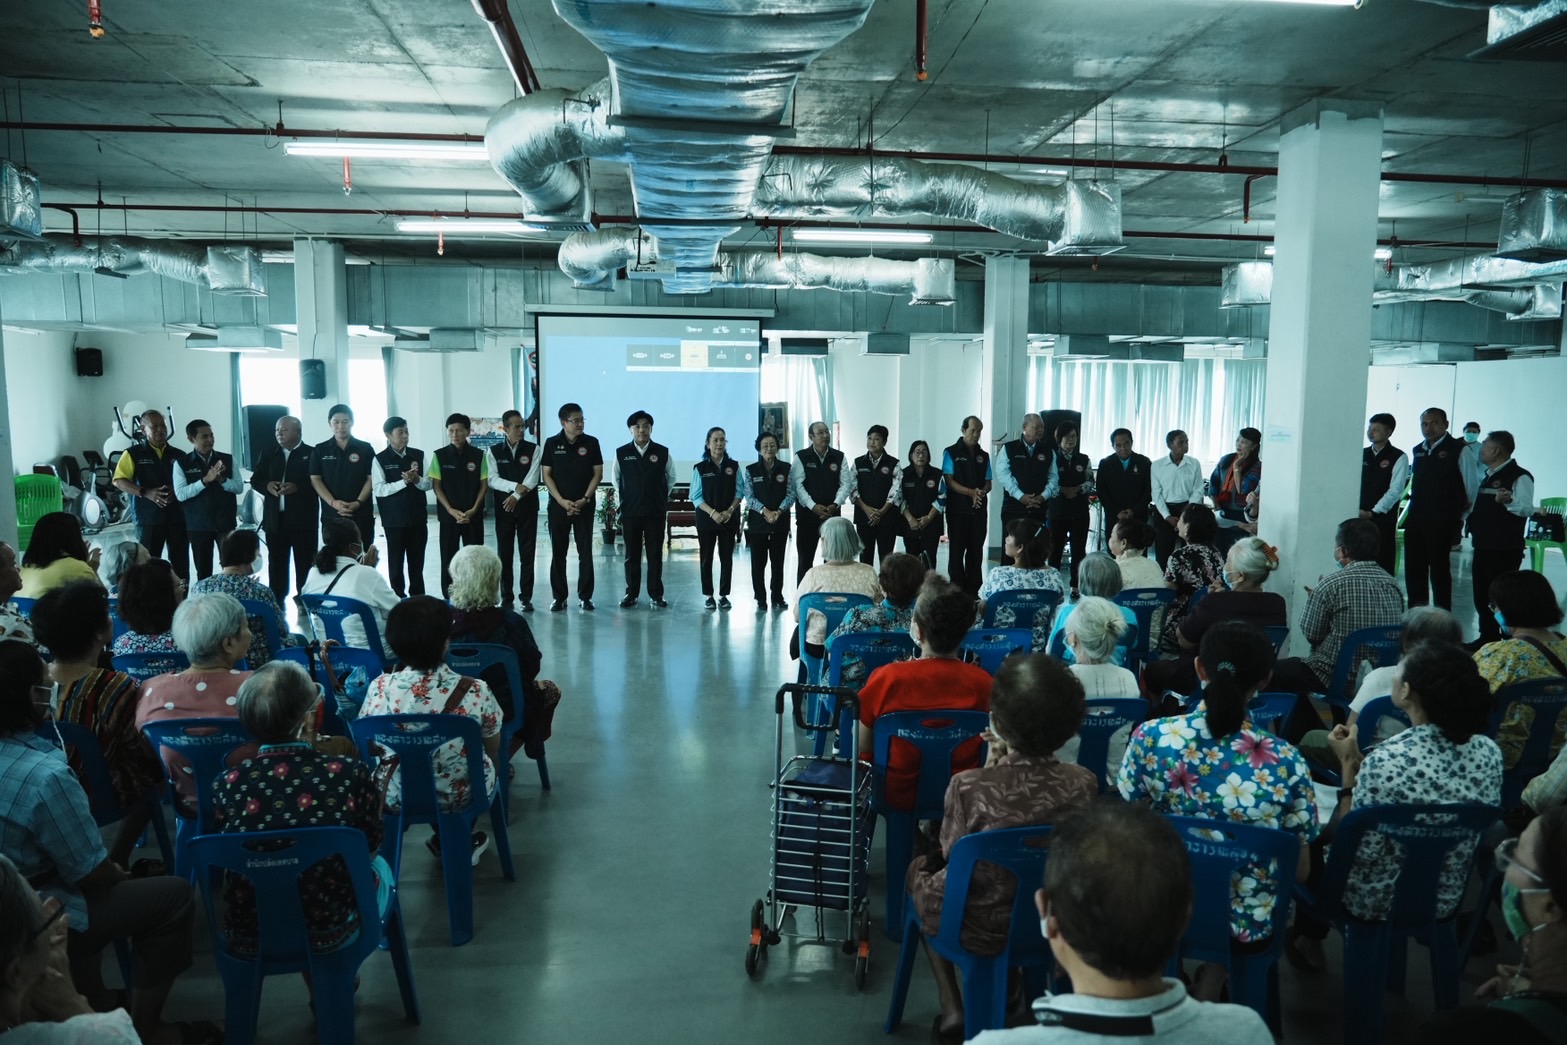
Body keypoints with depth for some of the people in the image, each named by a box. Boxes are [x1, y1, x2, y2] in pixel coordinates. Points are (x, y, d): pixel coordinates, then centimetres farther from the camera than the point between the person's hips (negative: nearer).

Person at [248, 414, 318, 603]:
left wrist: (297, 487, -21)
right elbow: (255, 480, 12)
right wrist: (268, 486, -9)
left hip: (303, 519, -4)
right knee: (276, 565, 9)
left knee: (305, 566, 2)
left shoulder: (311, 453, -2)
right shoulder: (268, 453, 14)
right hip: (275, 519, 4)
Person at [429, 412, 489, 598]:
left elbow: (484, 484, 2)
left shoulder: (479, 455, 0)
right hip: (448, 515, 0)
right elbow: (436, 486, -1)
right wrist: (451, 511, -11)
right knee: (448, 557, 3)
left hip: (474, 515, 0)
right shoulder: (439, 455, -1)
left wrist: (473, 510, -9)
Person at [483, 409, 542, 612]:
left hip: (527, 508, -1)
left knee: (527, 554, 1)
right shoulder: (494, 451, 3)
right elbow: (492, 479, -6)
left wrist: (517, 496, -17)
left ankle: (525, 597, 8)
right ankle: (506, 596, 14)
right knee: (504, 554, 5)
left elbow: (532, 479, -8)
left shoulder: (533, 449, 1)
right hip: (503, 509, 1)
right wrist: (516, 486, -17)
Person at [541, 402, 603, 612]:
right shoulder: (552, 444, 1)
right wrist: (562, 501, -9)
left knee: (585, 552, 2)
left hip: (584, 506, 0)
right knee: (557, 553, 4)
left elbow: (598, 473, 1)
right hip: (558, 505, 0)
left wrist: (585, 499, -9)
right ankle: (559, 597, 12)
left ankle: (585, 596, 10)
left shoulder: (591, 443, 1)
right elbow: (546, 475, 0)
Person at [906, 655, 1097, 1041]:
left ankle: (952, 1009, 25)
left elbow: (952, 853, -11)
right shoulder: (1084, 782, -18)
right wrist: (1007, 766, -1)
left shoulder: (968, 786, -30)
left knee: (919, 868, 29)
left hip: (982, 929, -4)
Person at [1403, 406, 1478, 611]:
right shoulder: (1418, 450, 13)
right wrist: (1408, 513, 15)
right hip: (1415, 518, 6)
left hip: (1442, 521, -6)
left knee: (1439, 568, 0)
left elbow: (1471, 487, -3)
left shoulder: (1459, 450, -5)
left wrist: (1463, 516, 0)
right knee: (1413, 569, 8)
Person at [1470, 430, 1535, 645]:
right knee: (1482, 596, 12)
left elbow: (1527, 508, -26)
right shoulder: (1486, 476, 16)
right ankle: (1487, 639, 22)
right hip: (1483, 546, 9)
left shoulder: (1519, 477, -11)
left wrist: (1508, 501, -42)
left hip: (1505, 549, -9)